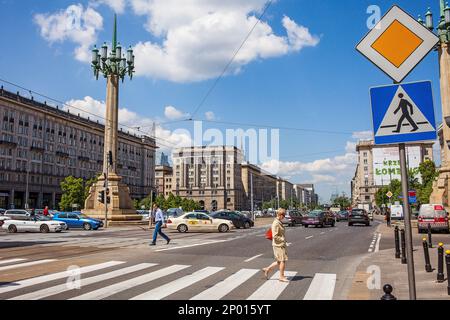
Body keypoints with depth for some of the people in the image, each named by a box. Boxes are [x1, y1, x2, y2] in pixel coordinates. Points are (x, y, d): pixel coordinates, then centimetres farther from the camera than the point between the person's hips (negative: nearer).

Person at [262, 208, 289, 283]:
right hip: (279, 245, -10)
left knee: (279, 261, 15)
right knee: (282, 260, -1)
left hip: (281, 245, 10)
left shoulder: (279, 222, 13)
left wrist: (284, 242, 13)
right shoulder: (276, 223, -17)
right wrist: (283, 240, -14)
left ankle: (267, 269, 23)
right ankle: (281, 277, 10)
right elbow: (275, 236, -21)